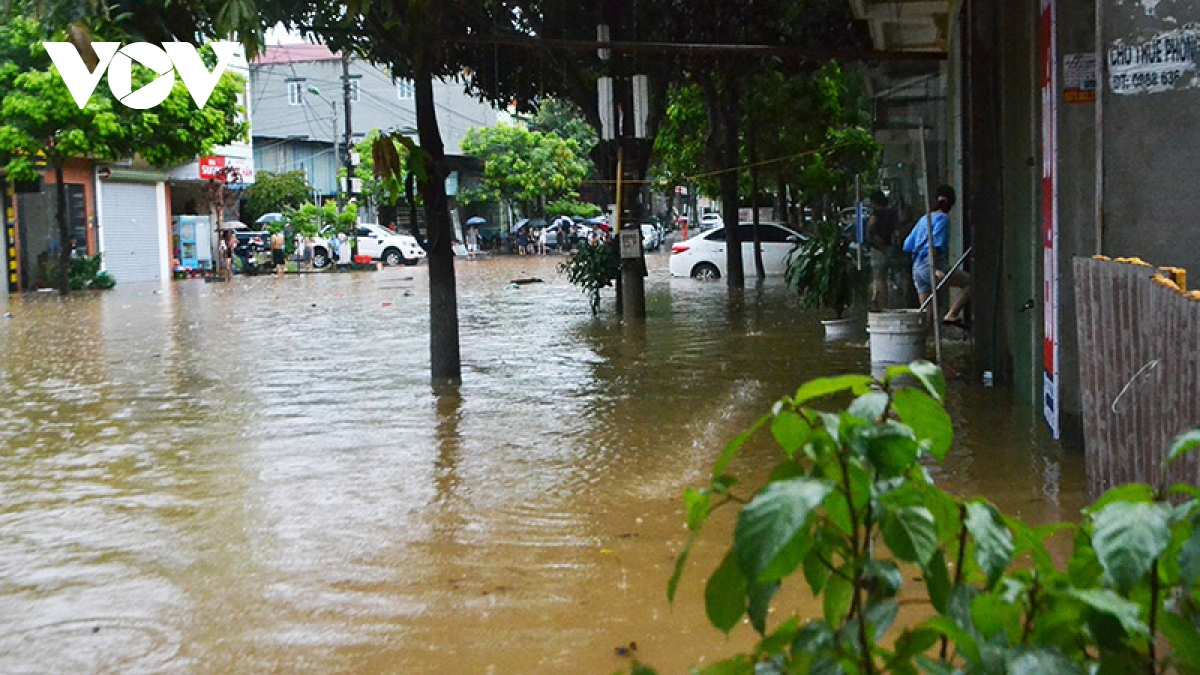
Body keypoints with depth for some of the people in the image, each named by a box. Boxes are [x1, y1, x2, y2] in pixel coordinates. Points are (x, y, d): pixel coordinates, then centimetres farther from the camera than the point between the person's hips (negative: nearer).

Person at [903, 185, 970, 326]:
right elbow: (935, 244, -17)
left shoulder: (923, 219, 20)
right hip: (931, 266, -8)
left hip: (916, 268, 8)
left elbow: (907, 246, 20)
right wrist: (937, 270, -22)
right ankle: (951, 315, -15)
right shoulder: (942, 218, -3)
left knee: (927, 314, 10)